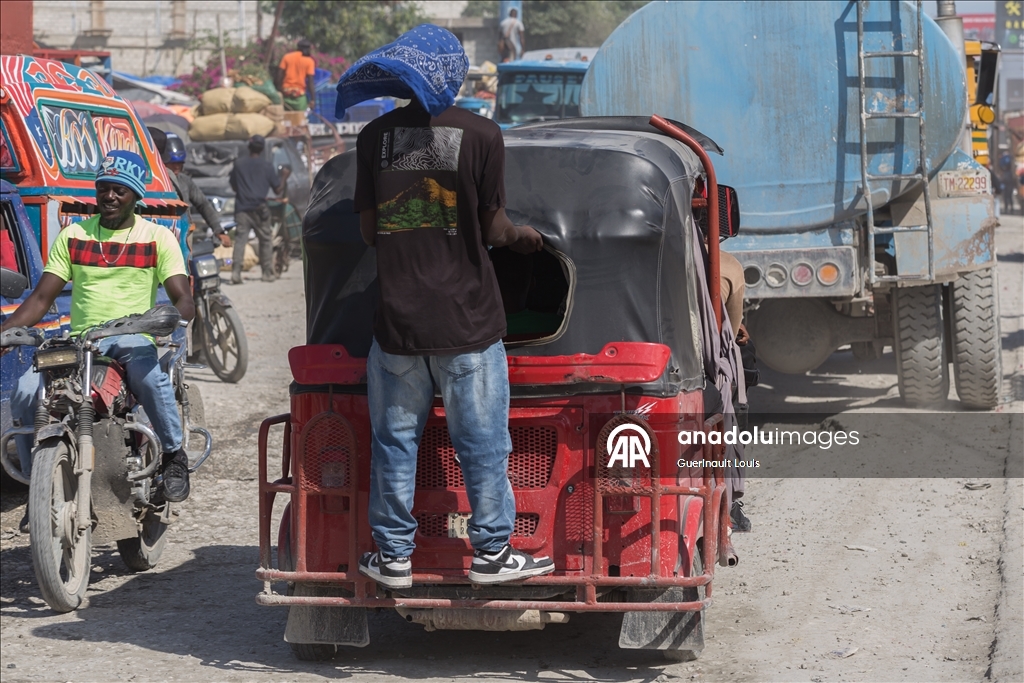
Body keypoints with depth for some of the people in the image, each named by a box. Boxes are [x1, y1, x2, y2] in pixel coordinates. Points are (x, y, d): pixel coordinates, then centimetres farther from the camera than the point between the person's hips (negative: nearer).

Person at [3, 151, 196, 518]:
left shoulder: (158, 238, 7)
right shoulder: (73, 236, 15)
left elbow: (184, 301, -2)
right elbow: (41, 298, 12)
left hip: (132, 339, -3)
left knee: (149, 373, -39)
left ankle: (173, 456, -18)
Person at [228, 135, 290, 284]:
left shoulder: (239, 163, 5)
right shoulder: (266, 166, 1)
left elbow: (234, 186, 14)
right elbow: (278, 190, 4)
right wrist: (284, 176, 19)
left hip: (242, 208, 1)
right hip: (260, 209, -1)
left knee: (240, 239, -4)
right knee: (266, 239, 11)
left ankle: (236, 273, -15)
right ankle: (268, 273, 11)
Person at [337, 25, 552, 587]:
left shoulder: (376, 136, 0)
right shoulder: (480, 135, -8)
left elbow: (369, 229, 5)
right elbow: (493, 230, -4)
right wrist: (523, 236, 17)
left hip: (397, 318, 2)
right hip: (467, 320, -2)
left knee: (394, 440, 12)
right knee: (482, 441, 7)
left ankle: (394, 556, 17)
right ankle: (491, 553, 13)